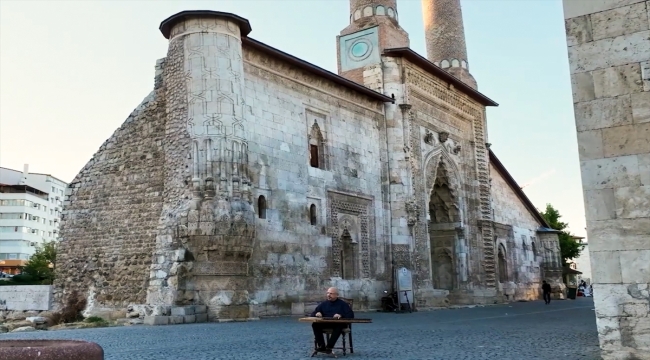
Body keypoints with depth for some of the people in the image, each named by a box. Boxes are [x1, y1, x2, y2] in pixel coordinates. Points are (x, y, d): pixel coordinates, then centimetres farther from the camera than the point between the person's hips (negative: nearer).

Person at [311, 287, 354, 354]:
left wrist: (341, 316, -25)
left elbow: (351, 315, -5)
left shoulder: (343, 304, 6)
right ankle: (321, 346, -27)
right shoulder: (323, 304, 15)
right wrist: (317, 314, -12)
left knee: (339, 326, -38)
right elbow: (313, 314, 14)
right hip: (325, 324, 3)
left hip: (338, 323, -3)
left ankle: (329, 347, -36)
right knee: (315, 324, -25)